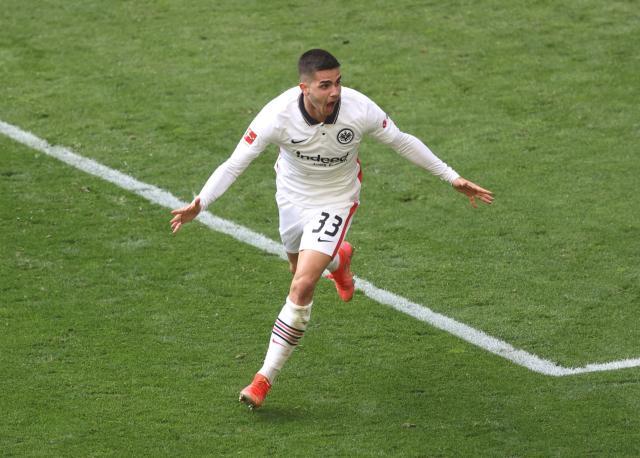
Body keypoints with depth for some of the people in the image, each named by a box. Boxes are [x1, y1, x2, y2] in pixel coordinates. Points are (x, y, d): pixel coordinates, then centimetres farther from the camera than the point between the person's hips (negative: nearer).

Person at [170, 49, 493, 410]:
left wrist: (453, 178, -6)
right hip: (292, 198, 2)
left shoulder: (360, 110, -29)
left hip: (336, 201, -2)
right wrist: (200, 204, -37)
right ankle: (339, 260, 65)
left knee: (302, 287, -16)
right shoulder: (278, 114, -30)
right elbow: (234, 164, -24)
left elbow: (402, 142, -11)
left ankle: (266, 378, -5)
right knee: (300, 269, 27)